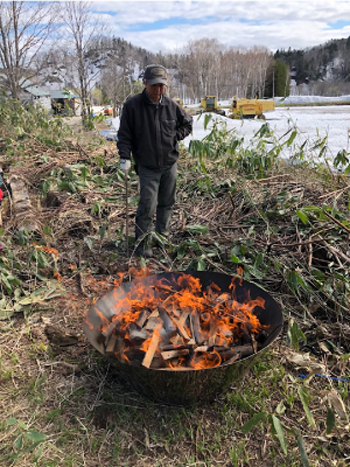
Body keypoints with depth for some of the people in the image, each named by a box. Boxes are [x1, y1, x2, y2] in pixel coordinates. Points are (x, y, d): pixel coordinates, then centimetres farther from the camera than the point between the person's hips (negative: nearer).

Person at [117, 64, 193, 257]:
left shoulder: (171, 106, 0)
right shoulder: (132, 105, -9)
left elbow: (187, 123, 16)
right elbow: (124, 134, -5)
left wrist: (175, 136, 1)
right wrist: (125, 157, -13)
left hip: (170, 164, 4)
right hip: (147, 167, -4)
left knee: (167, 202, 15)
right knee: (147, 206, -9)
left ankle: (163, 235, 33)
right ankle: (141, 243, 6)